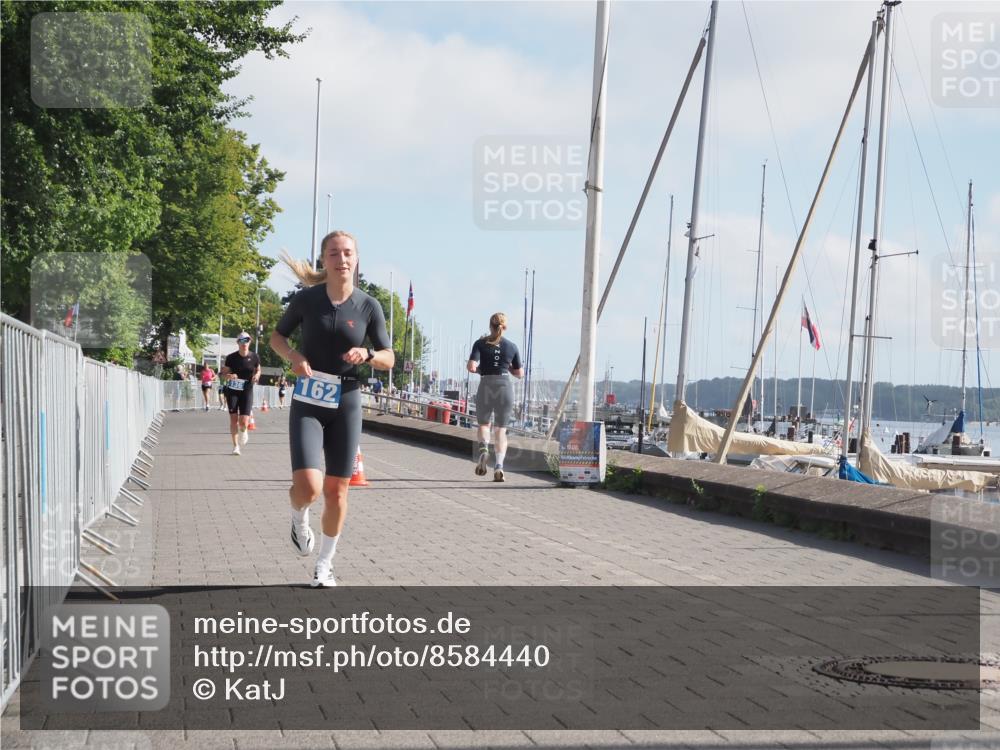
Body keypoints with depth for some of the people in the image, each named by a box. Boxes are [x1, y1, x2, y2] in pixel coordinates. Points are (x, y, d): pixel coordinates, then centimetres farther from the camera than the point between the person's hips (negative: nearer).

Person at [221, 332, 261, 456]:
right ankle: (235, 445, 13)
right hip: (232, 391, 0)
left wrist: (256, 375, -8)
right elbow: (223, 375, 1)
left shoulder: (254, 357, -2)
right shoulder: (231, 357, -5)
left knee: (244, 421, -9)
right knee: (234, 419, -1)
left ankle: (243, 431, 28)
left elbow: (258, 370, 15)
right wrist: (229, 376, -21)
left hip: (247, 391, 0)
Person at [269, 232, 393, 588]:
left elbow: (389, 359, 3)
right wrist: (293, 357, -11)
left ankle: (325, 566, 24)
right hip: (308, 403, -1)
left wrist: (367, 354, -19)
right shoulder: (306, 299, -5)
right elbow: (277, 336, 10)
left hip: (346, 405, 2)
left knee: (336, 491, 6)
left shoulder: (368, 306, -3)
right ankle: (299, 521, 19)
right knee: (308, 485, -18)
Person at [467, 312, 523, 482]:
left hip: (486, 385, -1)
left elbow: (471, 367, -10)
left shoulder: (481, 344, 0)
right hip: (505, 386, 1)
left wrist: (480, 368, 11)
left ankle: (483, 448, -11)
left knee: (483, 424, 19)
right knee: (501, 429, 6)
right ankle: (499, 464, -11)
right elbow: (520, 373, 12)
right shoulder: (511, 347, 6)